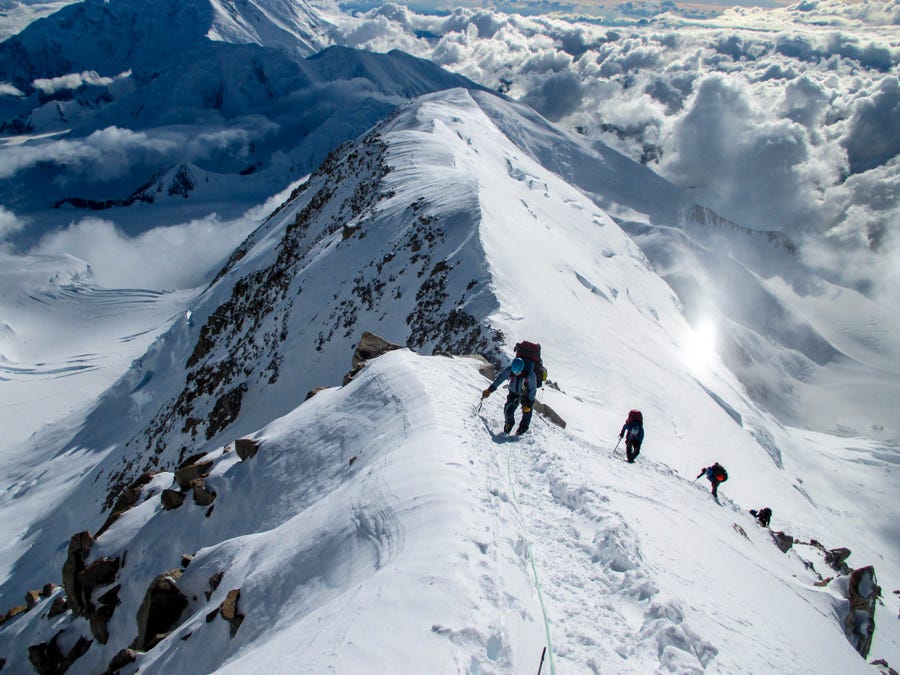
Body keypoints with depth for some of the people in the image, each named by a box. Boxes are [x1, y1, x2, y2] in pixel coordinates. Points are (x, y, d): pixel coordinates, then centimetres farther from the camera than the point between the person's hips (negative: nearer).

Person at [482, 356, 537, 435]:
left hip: (526, 394, -2)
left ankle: (523, 427, 20)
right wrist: (489, 390, -5)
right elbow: (499, 379, -10)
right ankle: (509, 423, 23)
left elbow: (533, 390, -22)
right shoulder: (509, 370, -26)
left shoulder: (530, 374, -34)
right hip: (514, 393, 2)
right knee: (508, 409, -7)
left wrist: (529, 403, -22)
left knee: (527, 410, -7)